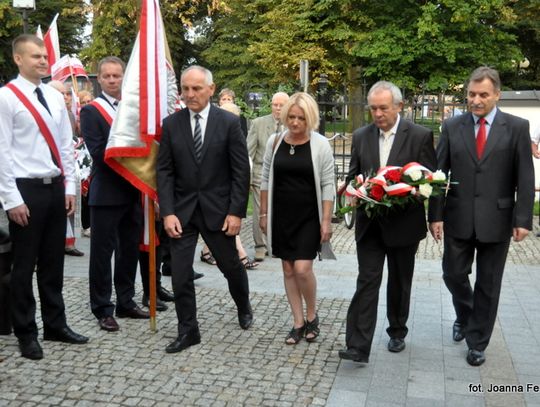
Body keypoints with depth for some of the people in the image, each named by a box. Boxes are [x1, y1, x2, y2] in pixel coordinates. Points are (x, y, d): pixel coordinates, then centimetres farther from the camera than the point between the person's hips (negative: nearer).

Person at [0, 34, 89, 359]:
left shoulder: (55, 97, 11)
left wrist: (70, 187, 8)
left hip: (56, 188, 6)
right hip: (27, 189, -6)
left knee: (53, 261, 14)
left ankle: (56, 324, 28)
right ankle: (26, 333, 18)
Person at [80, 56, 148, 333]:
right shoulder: (91, 111, -4)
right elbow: (98, 152, -14)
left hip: (133, 190, 5)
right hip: (106, 193, -5)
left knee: (130, 249, 13)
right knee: (102, 252, 3)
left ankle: (126, 302, 27)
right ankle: (103, 309, 15)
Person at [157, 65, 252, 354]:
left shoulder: (229, 122, -6)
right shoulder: (171, 124, 0)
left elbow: (241, 171, -5)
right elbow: (164, 171, 0)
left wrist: (236, 212, -10)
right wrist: (167, 212, -9)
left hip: (218, 209, -1)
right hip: (181, 210, 2)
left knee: (231, 265, 14)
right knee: (180, 274, 1)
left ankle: (244, 307, 44)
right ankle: (187, 331, 18)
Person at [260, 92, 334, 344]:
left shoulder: (320, 144, -7)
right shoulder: (275, 142, 2)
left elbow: (327, 185, -6)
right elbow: (266, 180, 8)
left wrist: (326, 221, -10)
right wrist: (264, 213, 7)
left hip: (308, 217, -3)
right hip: (281, 216, 4)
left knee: (302, 269, -10)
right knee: (288, 270, 7)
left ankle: (312, 316, 17)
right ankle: (298, 322, 20)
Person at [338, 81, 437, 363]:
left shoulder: (420, 136, -7)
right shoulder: (361, 136, 4)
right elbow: (353, 175, 10)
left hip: (404, 223, -1)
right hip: (370, 223, 2)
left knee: (399, 282, 15)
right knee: (366, 282, -4)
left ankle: (397, 332, 36)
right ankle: (358, 346, -4)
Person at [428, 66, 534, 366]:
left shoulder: (517, 127, -2)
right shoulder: (452, 127, 2)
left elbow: (525, 178, -3)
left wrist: (523, 219, -9)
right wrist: (436, 215, -4)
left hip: (496, 220, -1)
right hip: (458, 218, 2)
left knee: (488, 284, 9)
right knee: (453, 274, 11)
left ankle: (477, 342, 26)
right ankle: (464, 315, 42)